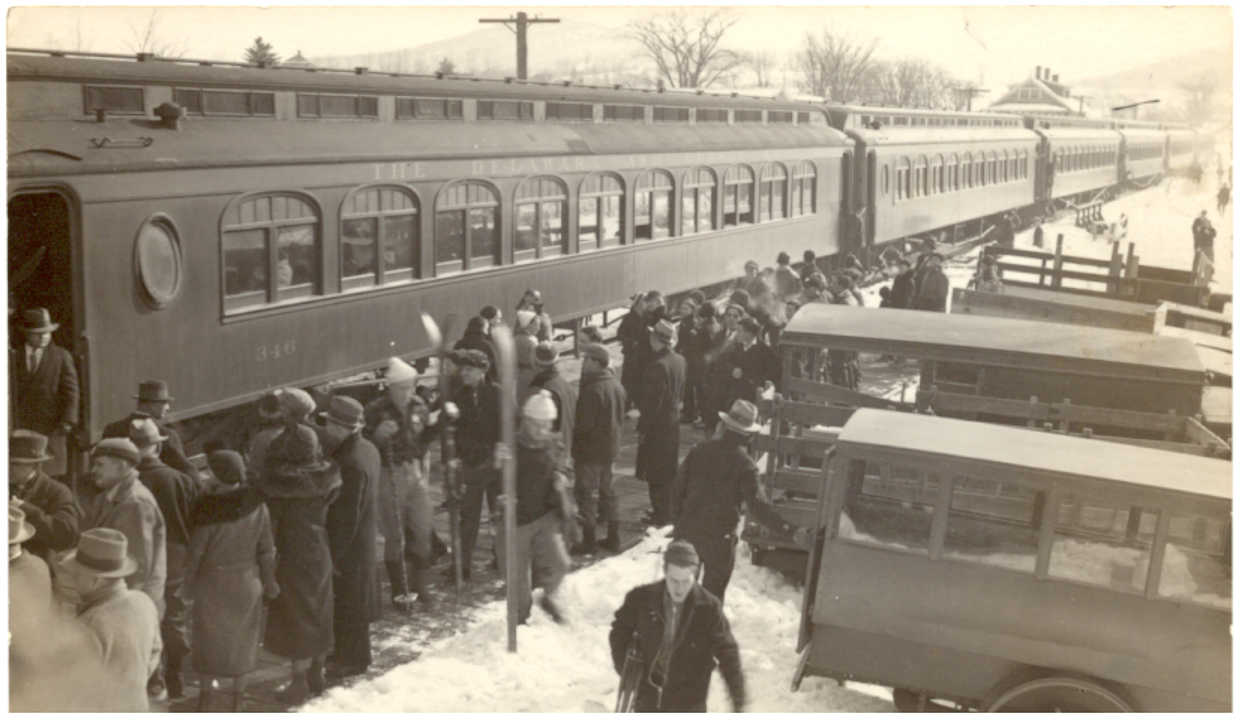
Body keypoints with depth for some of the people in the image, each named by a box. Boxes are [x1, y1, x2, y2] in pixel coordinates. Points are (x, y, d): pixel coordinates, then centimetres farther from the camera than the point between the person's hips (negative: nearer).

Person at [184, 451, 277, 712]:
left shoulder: (210, 509, -20)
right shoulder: (257, 506, -10)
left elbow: (196, 550, -13)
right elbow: (266, 549, -1)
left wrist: (189, 583, 0)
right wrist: (269, 581, 10)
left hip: (212, 581, -3)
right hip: (246, 582, 3)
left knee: (208, 638, 12)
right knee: (242, 637, 16)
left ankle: (205, 698, 21)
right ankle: (238, 698, 24)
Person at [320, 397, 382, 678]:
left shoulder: (350, 463, -27)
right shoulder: (368, 449, 3)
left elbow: (347, 517, -24)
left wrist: (335, 555, -19)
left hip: (350, 546, -10)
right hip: (365, 539, 10)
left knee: (347, 604, 5)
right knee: (355, 601, 21)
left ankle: (352, 660, 18)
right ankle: (349, 653, 35)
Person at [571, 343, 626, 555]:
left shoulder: (592, 390, -22)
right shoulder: (617, 386, 6)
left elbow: (585, 424, -23)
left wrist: (571, 428, -6)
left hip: (590, 450, -9)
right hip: (610, 448, 9)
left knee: (586, 494, 0)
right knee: (606, 490, 18)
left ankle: (588, 542, 3)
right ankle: (613, 538, 25)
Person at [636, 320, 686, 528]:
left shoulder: (658, 366, -23)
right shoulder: (680, 361, 4)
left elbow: (653, 403, -21)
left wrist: (643, 428, -14)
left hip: (658, 425, -9)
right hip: (674, 421, 9)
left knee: (656, 475, 0)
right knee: (669, 470, 18)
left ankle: (661, 515, 5)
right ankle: (667, 512, 29)